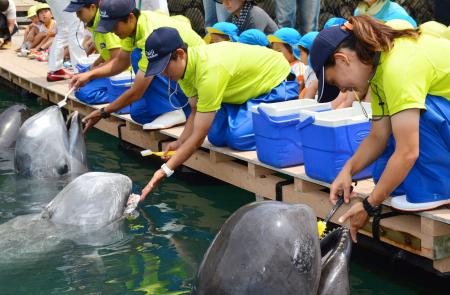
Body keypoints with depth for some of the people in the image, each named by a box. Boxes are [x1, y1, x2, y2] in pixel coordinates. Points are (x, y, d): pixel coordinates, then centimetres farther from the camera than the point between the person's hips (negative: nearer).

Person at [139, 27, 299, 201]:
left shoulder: (209, 71, -38)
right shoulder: (185, 65, -11)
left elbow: (198, 137, -36)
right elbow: (196, 111, -2)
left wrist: (165, 171, -35)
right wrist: (180, 143, -19)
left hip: (277, 83, -8)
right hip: (250, 86, 8)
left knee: (239, 137, -26)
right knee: (217, 137, -7)